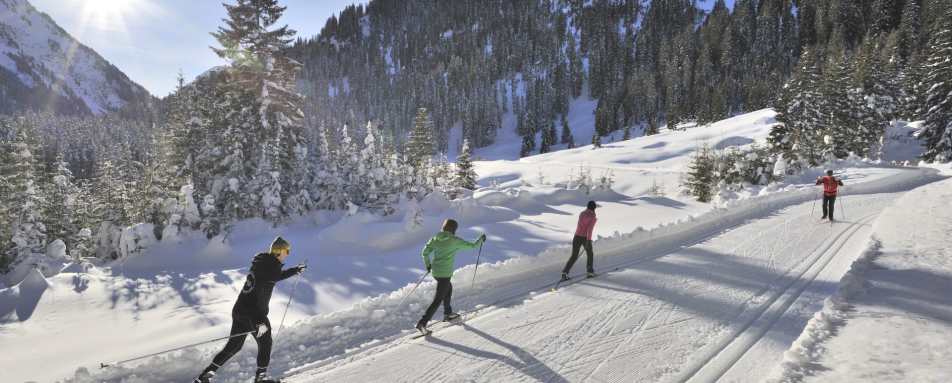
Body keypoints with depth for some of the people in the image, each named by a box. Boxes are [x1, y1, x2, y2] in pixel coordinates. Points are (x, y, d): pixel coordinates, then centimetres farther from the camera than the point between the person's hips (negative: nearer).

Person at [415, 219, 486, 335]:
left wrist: (427, 264, 17)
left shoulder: (435, 239, 2)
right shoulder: (455, 241, -12)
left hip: (435, 271, 7)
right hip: (445, 274, -7)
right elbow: (472, 246, -4)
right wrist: (481, 239, 15)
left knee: (448, 288, 31)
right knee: (438, 300, -2)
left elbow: (425, 252, 1)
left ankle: (447, 313, 45)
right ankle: (422, 323, -7)